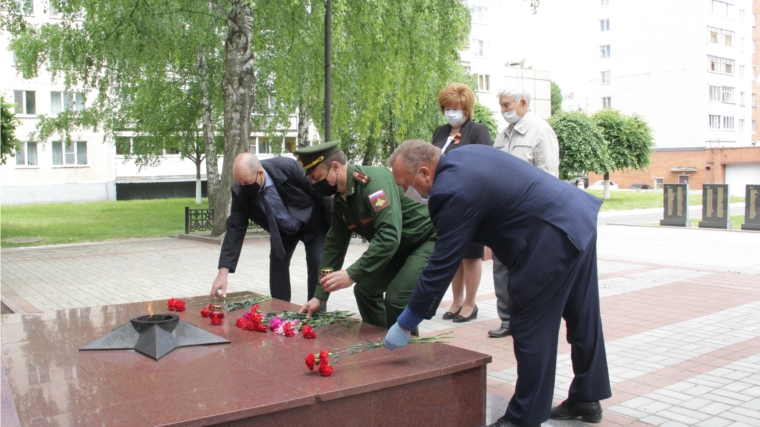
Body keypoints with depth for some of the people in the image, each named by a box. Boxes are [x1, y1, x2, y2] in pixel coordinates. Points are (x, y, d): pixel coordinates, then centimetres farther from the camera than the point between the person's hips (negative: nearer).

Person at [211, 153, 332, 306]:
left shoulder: (288, 168, -34)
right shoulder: (240, 193, -23)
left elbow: (322, 194, -22)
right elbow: (235, 229, -21)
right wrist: (223, 272, -28)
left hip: (313, 224, -3)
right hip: (281, 231, 4)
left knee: (317, 270, -10)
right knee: (277, 269, -3)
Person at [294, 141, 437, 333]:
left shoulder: (374, 180, -28)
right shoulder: (340, 201, 1)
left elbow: (389, 236, -37)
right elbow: (334, 245, 7)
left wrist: (352, 274, -38)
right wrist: (319, 295, 6)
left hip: (427, 239, -9)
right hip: (400, 246, 9)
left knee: (397, 299, -19)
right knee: (365, 289, 6)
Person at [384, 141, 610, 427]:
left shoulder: (453, 191, -19)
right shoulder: (464, 155, 8)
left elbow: (441, 265, -17)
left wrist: (405, 325, -8)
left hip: (552, 239, -10)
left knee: (531, 330, 2)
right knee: (582, 317, 19)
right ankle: (588, 399, 34)